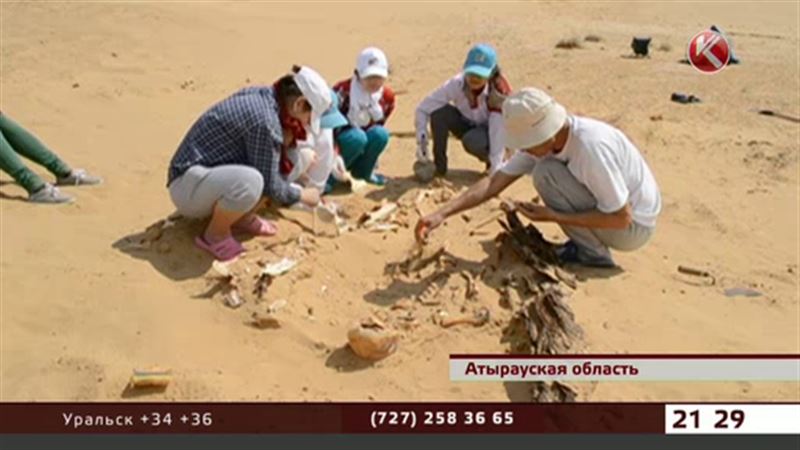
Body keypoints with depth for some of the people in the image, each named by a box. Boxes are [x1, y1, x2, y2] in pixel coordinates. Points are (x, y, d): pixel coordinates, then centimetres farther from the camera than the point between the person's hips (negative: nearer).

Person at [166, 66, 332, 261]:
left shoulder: (260, 95, -1)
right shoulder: (265, 121, -27)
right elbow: (271, 185, -16)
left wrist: (288, 132, 2)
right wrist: (302, 195, -1)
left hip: (209, 172, 10)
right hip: (187, 185, -9)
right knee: (250, 180, -38)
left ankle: (242, 217, 11)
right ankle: (214, 235, -10)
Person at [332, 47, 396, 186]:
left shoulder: (387, 96, -6)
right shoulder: (343, 91, -24)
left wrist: (372, 155, 9)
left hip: (363, 143, 5)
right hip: (337, 139, -5)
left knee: (380, 134, -25)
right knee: (357, 136, -35)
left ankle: (363, 171, -4)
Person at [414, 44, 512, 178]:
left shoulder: (499, 92, -30)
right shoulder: (456, 84, -24)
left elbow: (499, 130, -32)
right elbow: (423, 108, -20)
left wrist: (495, 170, -39)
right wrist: (422, 141, -31)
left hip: (491, 132, -3)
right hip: (468, 126, 3)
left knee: (472, 141, -37)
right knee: (440, 111, -26)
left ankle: (492, 162, -2)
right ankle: (439, 165, -11)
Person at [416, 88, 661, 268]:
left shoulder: (591, 146, -32)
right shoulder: (543, 138, -9)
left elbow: (621, 218, -26)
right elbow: (494, 182, -9)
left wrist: (553, 216, -24)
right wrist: (442, 213, -19)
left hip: (633, 226, -8)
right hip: (610, 206, 8)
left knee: (546, 172, -21)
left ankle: (593, 254, -7)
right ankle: (586, 241, 10)